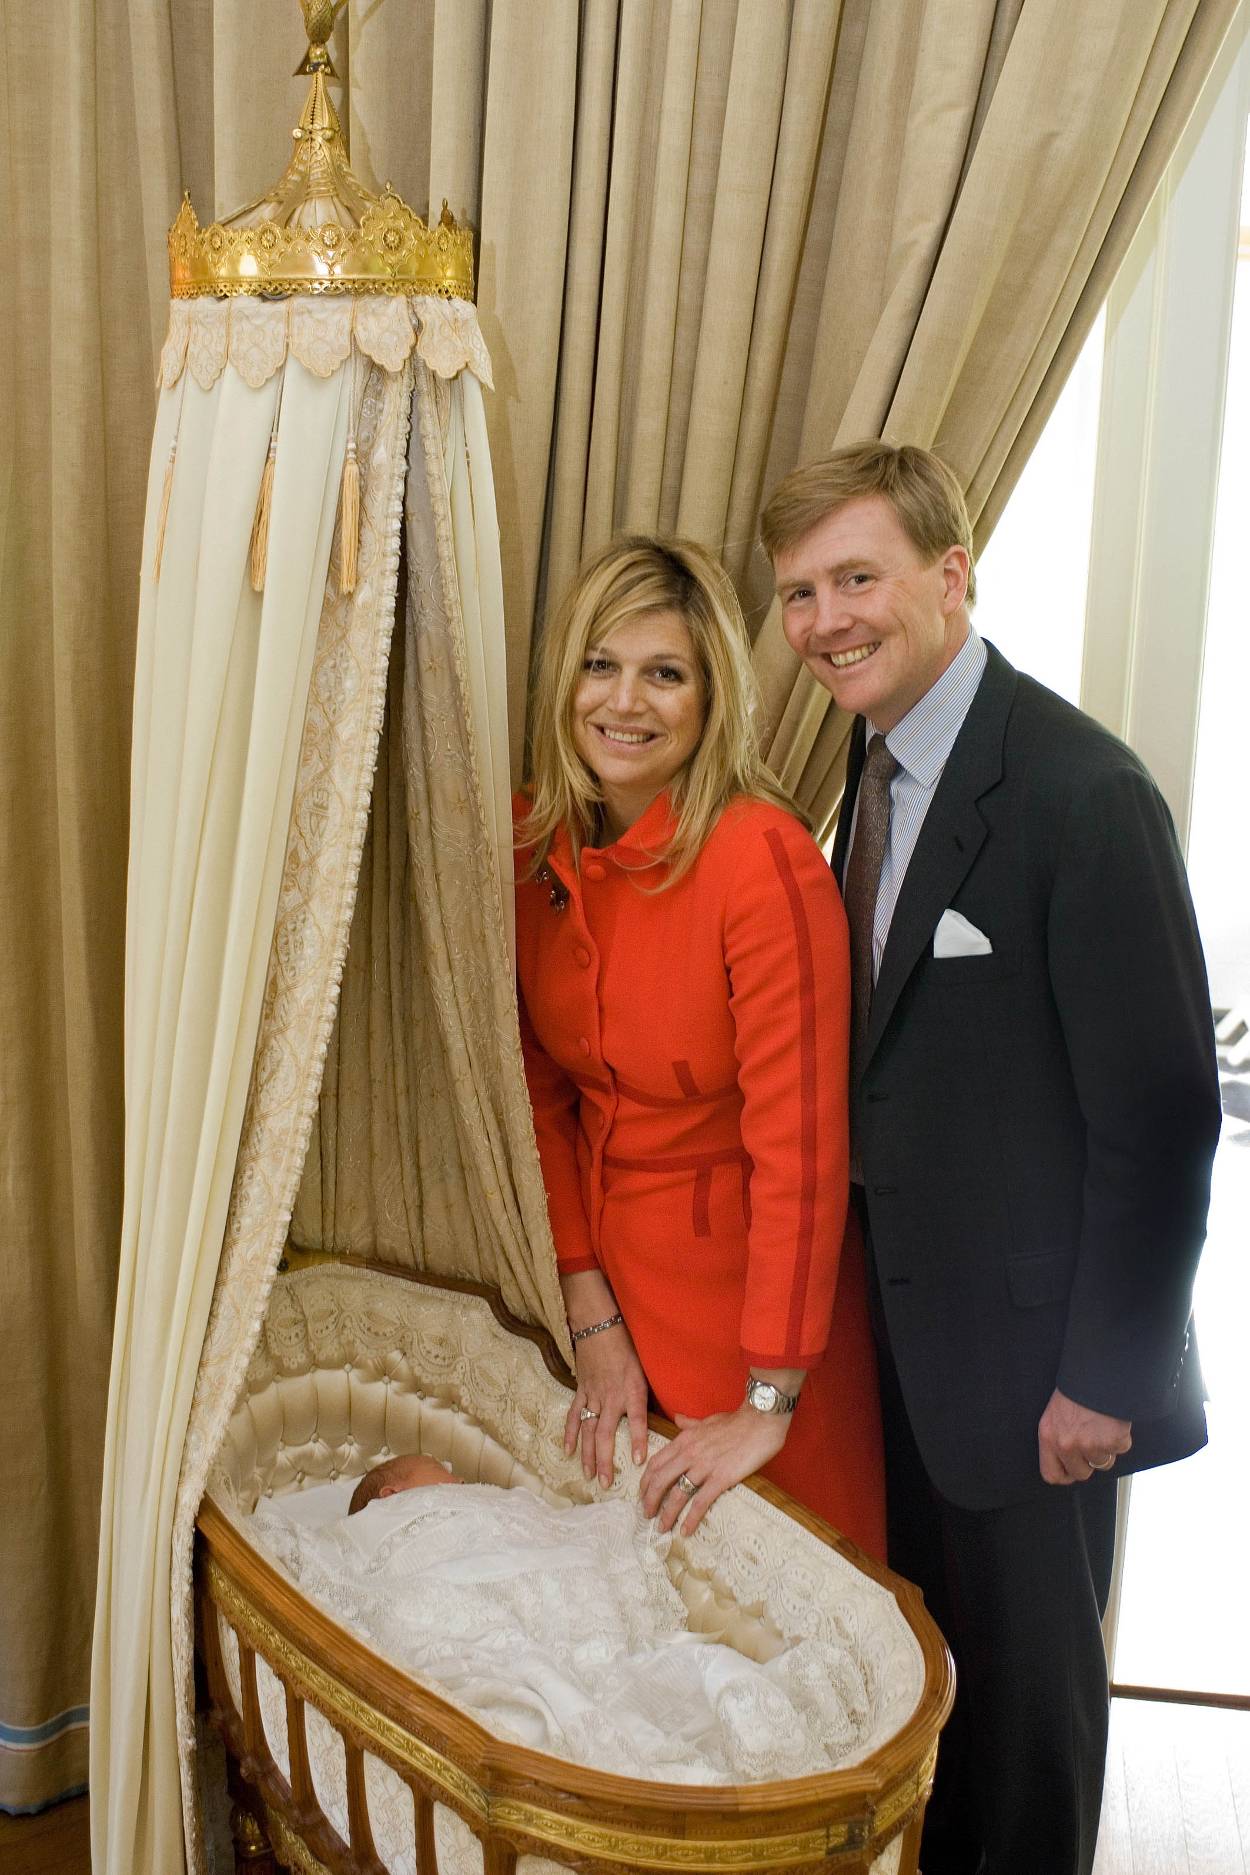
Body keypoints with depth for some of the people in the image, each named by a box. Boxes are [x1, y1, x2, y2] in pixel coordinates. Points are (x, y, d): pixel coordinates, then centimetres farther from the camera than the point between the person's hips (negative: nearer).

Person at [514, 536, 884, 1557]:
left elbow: (800, 1140, -24)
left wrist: (769, 1404, -20)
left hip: (744, 1274, -5)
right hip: (612, 1268, 6)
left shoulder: (763, 857, -25)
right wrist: (592, 1316, -3)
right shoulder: (536, 846, -5)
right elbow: (545, 1090, 1)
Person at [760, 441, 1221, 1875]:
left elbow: (1162, 1110, -20)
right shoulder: (880, 765, 5)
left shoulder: (1081, 791, -22)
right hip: (897, 1311, 8)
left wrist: (1109, 1376, -16)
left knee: (1027, 1673, 12)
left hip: (1024, 1331, -7)